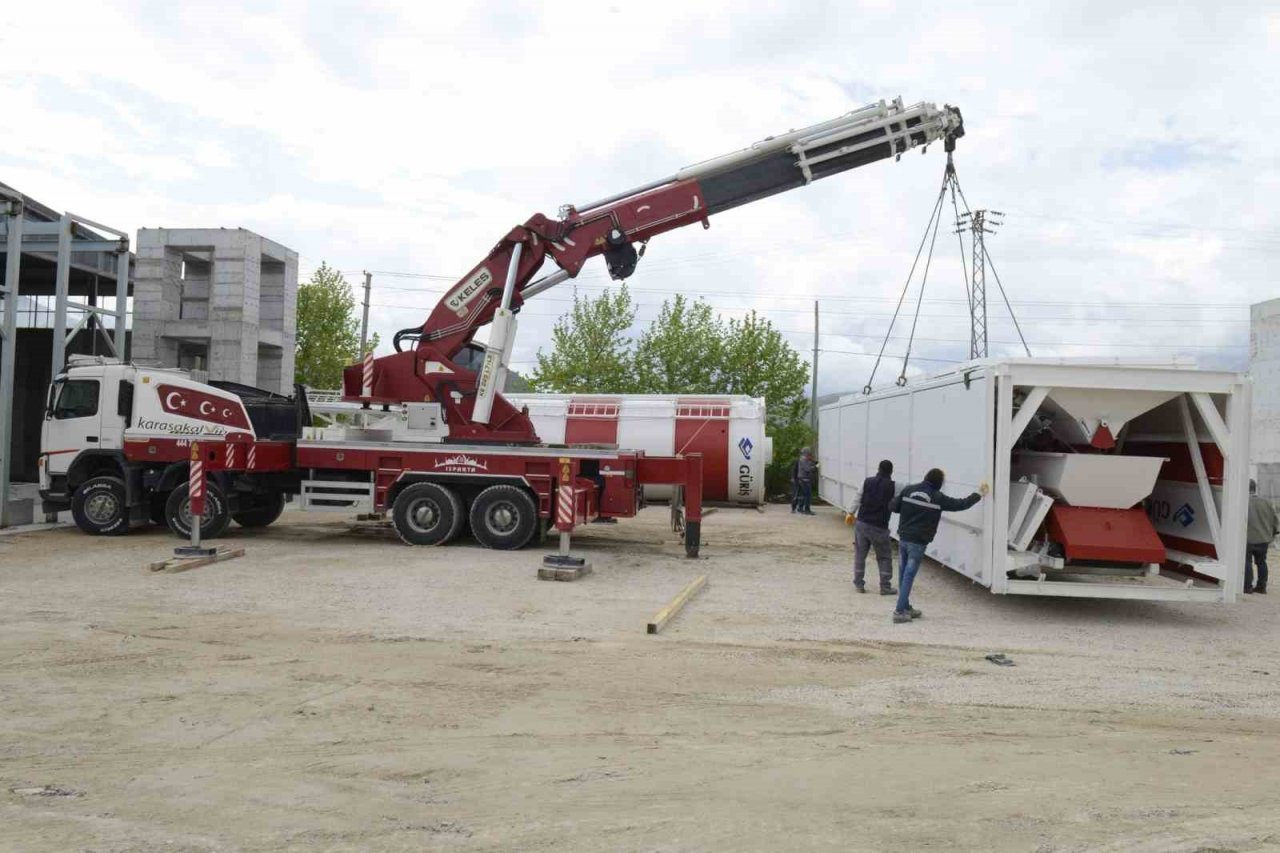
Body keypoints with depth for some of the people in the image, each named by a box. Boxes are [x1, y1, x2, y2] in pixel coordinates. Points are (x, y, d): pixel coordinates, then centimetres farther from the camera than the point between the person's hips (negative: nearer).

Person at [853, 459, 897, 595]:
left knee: (860, 555, 13)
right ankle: (885, 586, 9)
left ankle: (859, 584, 15)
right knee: (885, 557, 11)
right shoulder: (893, 487, -6)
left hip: (862, 523, 3)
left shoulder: (867, 482, 0)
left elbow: (858, 499, 4)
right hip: (879, 527, -2)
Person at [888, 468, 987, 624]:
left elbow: (892, 507, 4)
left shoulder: (908, 490, 2)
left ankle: (906, 608, 26)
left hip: (903, 539, 5)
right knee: (908, 576, -3)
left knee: (903, 575, 14)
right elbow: (962, 504, 1)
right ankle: (899, 611, -4)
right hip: (918, 543, -5)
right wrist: (979, 493, 14)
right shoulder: (938, 498, -7)